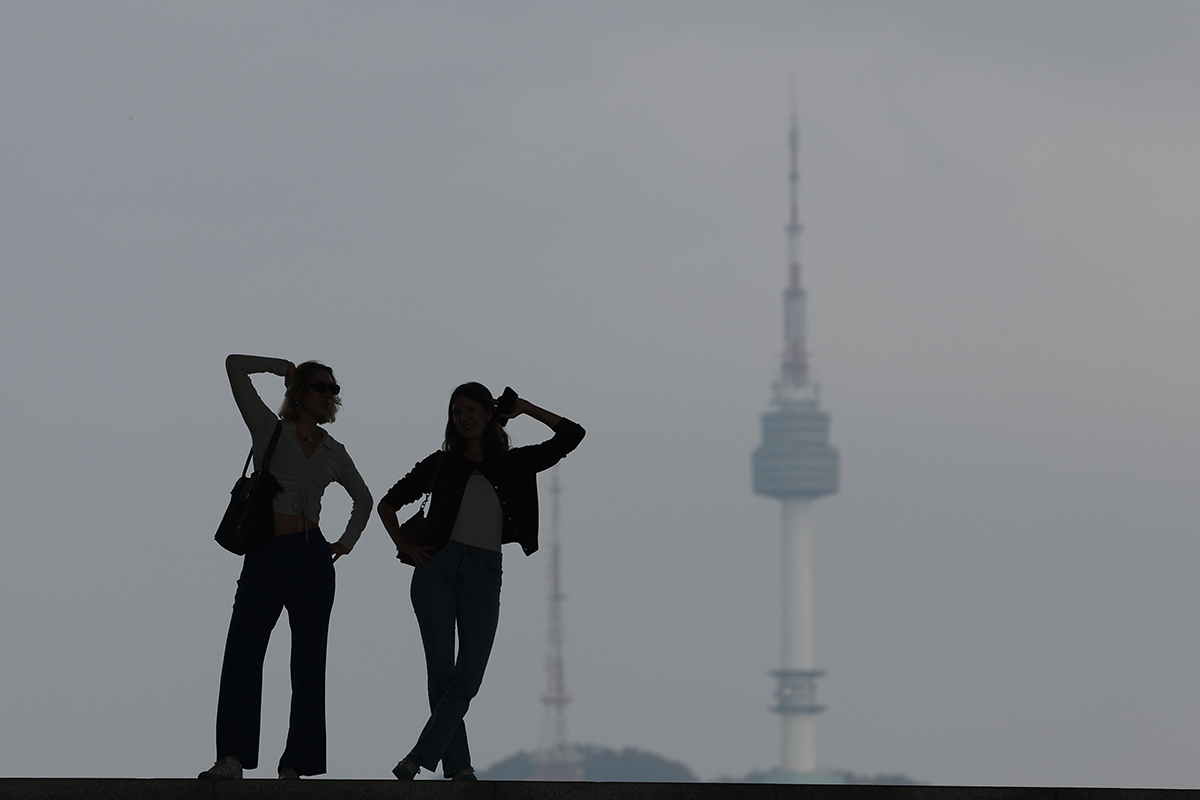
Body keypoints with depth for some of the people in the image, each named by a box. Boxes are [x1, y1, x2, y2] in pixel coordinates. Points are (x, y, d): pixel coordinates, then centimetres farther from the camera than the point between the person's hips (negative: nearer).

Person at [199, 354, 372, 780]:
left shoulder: (334, 453, 15)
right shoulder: (269, 430, 7)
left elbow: (363, 499, 32)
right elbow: (236, 366, 0)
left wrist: (347, 542, 20)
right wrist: (284, 368, 9)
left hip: (312, 559, 3)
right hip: (265, 558, -3)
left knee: (308, 663, -1)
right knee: (242, 652, -14)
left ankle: (294, 766, 1)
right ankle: (232, 758, -21)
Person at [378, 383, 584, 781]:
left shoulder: (512, 465, 13)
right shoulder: (442, 464, 11)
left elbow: (571, 435, 13)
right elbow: (388, 502, 18)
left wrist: (527, 409, 13)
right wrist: (404, 547, 5)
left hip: (483, 576, 1)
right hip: (438, 570, -1)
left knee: (467, 678, -11)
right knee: (442, 672, -6)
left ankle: (418, 760, -13)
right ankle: (458, 767, -5)